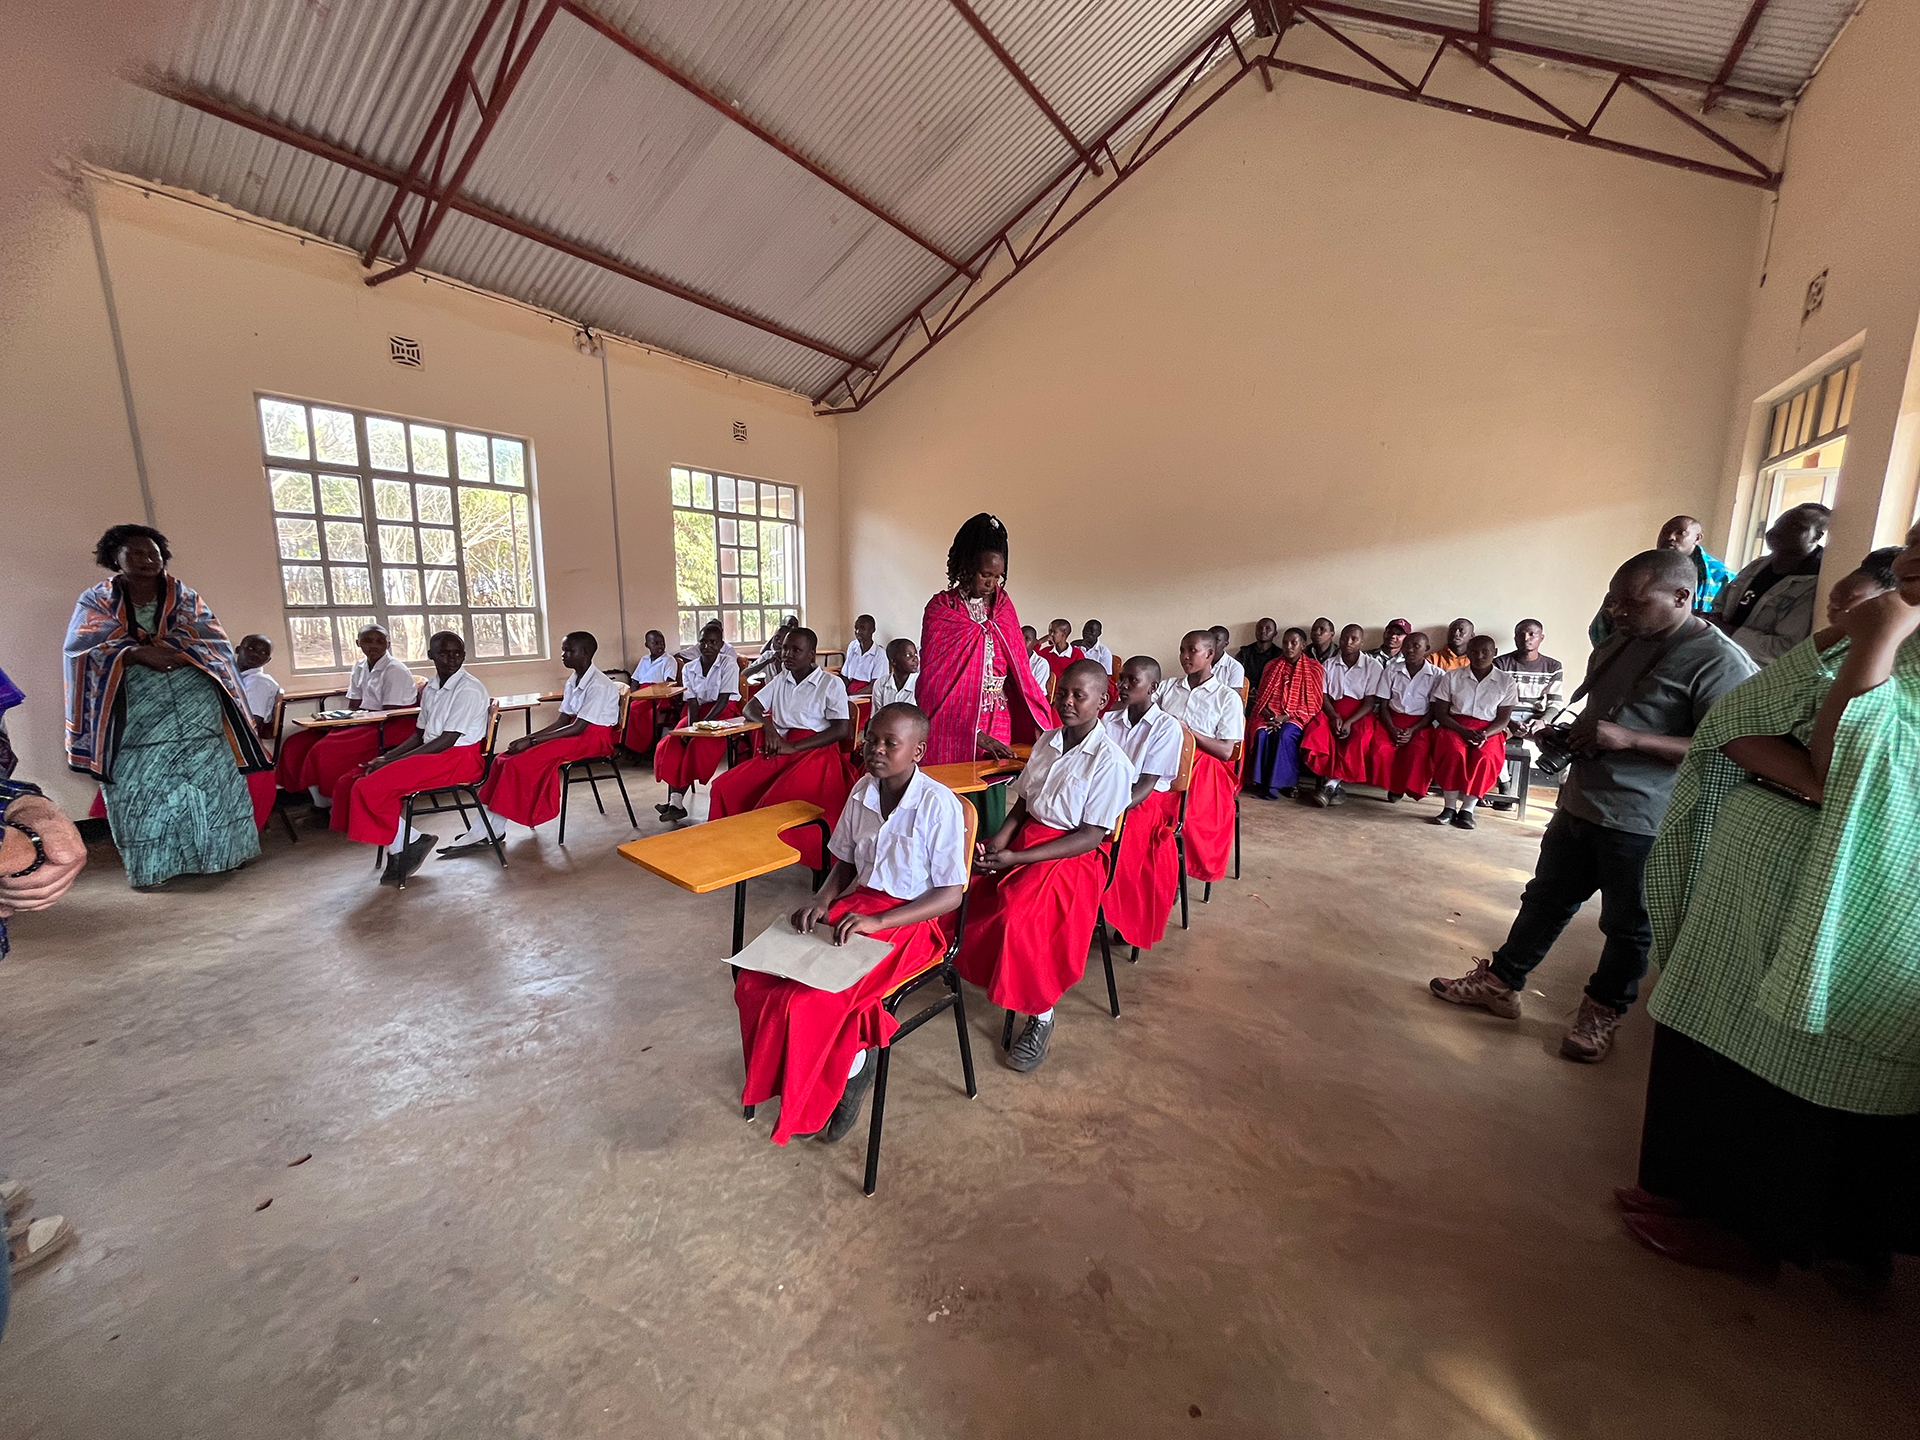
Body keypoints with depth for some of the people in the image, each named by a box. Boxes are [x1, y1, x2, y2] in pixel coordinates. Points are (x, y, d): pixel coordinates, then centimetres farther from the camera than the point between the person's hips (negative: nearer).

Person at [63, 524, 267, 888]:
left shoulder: (185, 598, 9)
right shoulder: (97, 601, 7)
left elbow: (213, 641, -2)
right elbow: (82, 649, -6)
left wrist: (160, 647, -15)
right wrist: (137, 654, -21)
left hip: (193, 705, 0)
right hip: (135, 712, 0)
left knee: (208, 775, 2)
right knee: (141, 786, 0)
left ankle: (218, 853, 11)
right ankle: (150, 866, 7)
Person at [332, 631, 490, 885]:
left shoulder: (469, 689, -13)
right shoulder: (431, 688, 14)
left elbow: (447, 741, -18)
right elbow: (420, 734, 18)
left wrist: (393, 761, -15)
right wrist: (387, 756, 1)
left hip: (457, 759, -9)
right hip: (430, 754, 9)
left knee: (370, 788, -19)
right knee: (349, 783, 0)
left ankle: (411, 843, 1)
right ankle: (398, 852, 1)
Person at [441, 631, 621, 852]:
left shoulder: (599, 686, -18)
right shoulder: (573, 681, 11)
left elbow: (578, 727, -21)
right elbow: (563, 721, 10)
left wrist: (532, 741, -19)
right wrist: (528, 737, -4)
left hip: (593, 738, -9)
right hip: (574, 732, 9)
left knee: (521, 762, -21)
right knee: (506, 759, -6)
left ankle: (488, 832, -11)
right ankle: (484, 830, -10)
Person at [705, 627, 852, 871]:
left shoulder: (831, 683, -1)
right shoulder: (780, 680, 18)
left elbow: (842, 730, -9)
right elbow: (750, 707, 17)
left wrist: (793, 747, -15)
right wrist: (767, 724, -8)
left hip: (815, 752, -6)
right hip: (778, 752, 6)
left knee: (778, 803, -30)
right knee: (724, 788, -11)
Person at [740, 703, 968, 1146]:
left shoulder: (939, 804, -18)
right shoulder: (863, 790, 0)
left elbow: (951, 894, -15)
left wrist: (877, 921, -23)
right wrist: (821, 900, -8)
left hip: (911, 921, -6)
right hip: (856, 907, 7)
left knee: (811, 1000, -23)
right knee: (755, 980, -10)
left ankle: (852, 1066, 10)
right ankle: (853, 1053, 8)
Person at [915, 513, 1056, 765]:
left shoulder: (1003, 604, 6)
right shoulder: (941, 610, -7)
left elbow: (1018, 666, 6)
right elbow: (936, 681, -11)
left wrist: (1038, 721, -3)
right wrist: (975, 733, -18)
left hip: (998, 722, 4)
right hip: (955, 725, -4)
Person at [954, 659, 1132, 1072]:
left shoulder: (1110, 761, -15)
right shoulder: (1047, 742, 5)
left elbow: (1090, 837, -16)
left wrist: (1016, 858, -21)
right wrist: (999, 838, -9)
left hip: (1072, 857, -6)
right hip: (1025, 836, 7)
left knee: (1018, 916, -29)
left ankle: (1041, 1016, -5)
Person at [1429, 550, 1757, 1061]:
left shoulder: (1719, 661, -14)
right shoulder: (1619, 645, 10)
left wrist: (1629, 739, -27)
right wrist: (1564, 734, 6)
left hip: (1641, 822, -7)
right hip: (1580, 802, 7)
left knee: (1628, 924, 11)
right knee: (1546, 899, 15)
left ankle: (1602, 1013, 28)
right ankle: (1500, 983, 26)